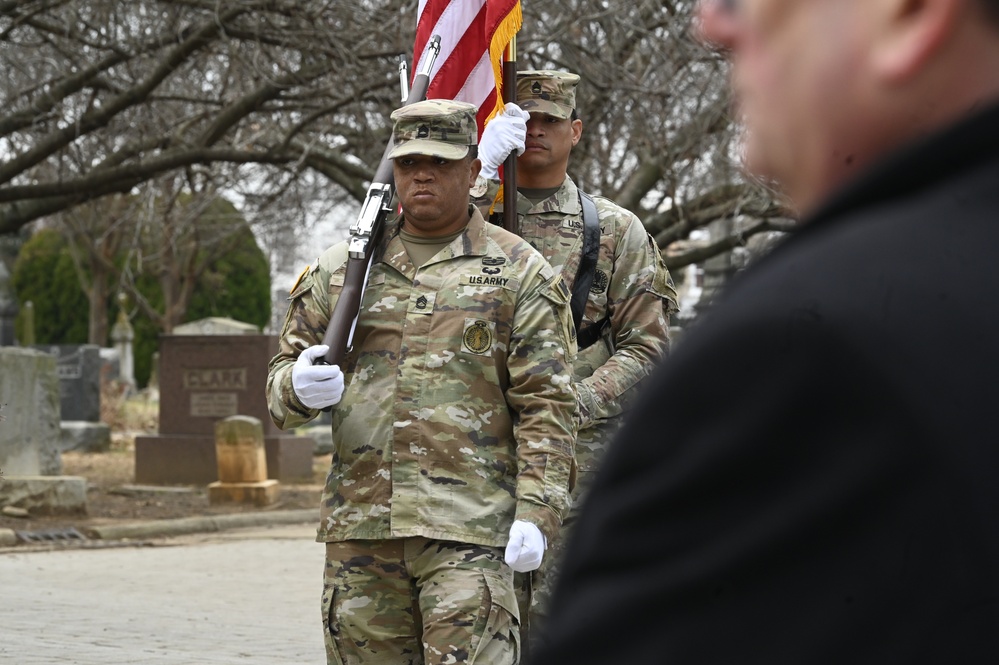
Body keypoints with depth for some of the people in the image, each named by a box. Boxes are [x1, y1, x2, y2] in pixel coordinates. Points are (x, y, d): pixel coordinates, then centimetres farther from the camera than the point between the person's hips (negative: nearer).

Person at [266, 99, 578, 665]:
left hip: (468, 532, -4)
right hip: (359, 528, 4)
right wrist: (299, 387, -9)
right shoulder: (341, 268, 14)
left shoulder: (520, 272, 3)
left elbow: (547, 406, -2)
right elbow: (281, 381, 16)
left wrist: (536, 513, -12)